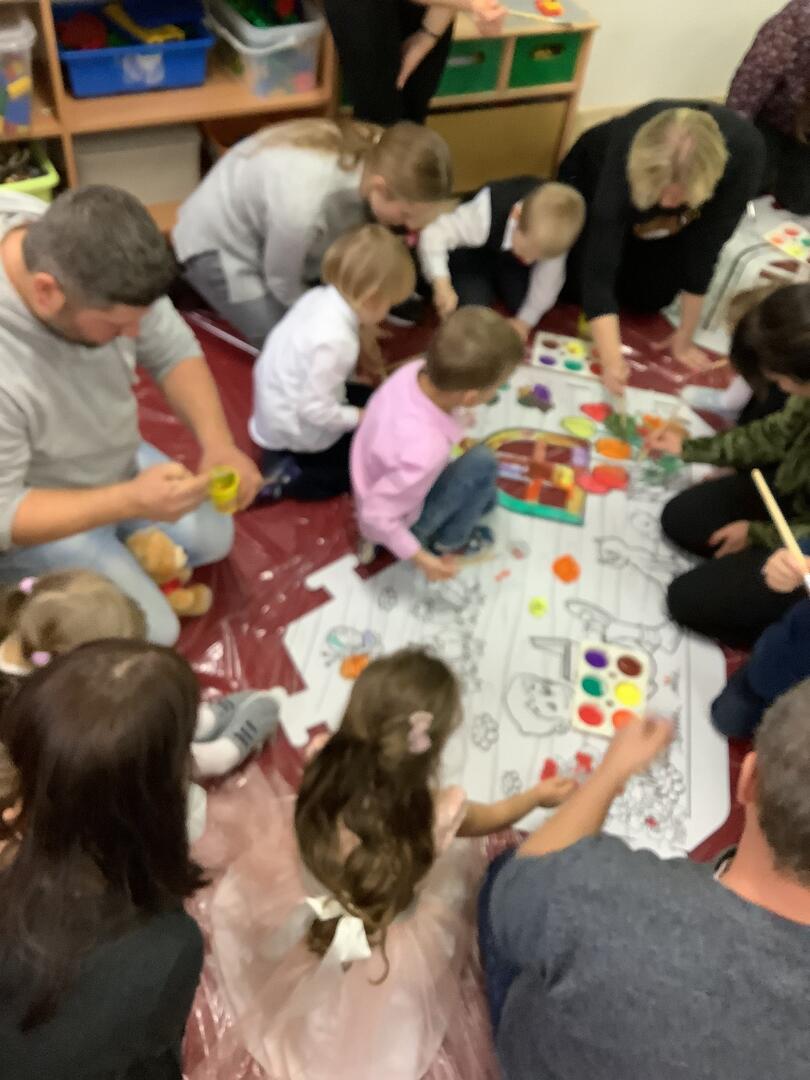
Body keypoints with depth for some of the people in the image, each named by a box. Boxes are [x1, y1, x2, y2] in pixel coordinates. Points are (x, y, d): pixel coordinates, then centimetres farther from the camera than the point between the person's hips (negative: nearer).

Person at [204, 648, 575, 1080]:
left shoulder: (326, 776, -26)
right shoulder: (435, 811, -30)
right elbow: (491, 817, -6)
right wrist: (539, 795, 12)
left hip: (305, 932, 2)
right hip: (384, 969, -2)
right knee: (463, 860, 10)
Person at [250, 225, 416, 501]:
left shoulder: (322, 296, -10)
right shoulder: (334, 340, -34)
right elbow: (316, 411, -30)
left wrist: (361, 331, -3)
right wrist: (360, 418, -14)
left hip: (278, 410, 8)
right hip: (295, 432, -8)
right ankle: (288, 476, 1)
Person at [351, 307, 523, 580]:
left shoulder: (417, 370, -25)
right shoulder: (424, 452, -44)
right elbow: (376, 516, -33)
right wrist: (422, 559, -23)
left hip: (384, 481, 8)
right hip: (398, 521, -7)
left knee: (484, 498, 21)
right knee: (482, 463, -17)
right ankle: (448, 542, 5)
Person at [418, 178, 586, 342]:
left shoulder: (553, 232, -34)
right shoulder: (486, 216, -45)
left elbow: (548, 278, -19)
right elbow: (434, 234, -45)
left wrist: (525, 320, -11)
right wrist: (442, 286, -55)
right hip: (472, 255, -3)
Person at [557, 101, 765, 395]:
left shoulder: (745, 152, -39)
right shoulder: (627, 158, -44)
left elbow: (705, 247, -29)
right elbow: (598, 268, -45)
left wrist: (685, 336, -22)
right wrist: (612, 361, -55)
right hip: (594, 177, -2)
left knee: (650, 297, -5)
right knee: (576, 285, -8)